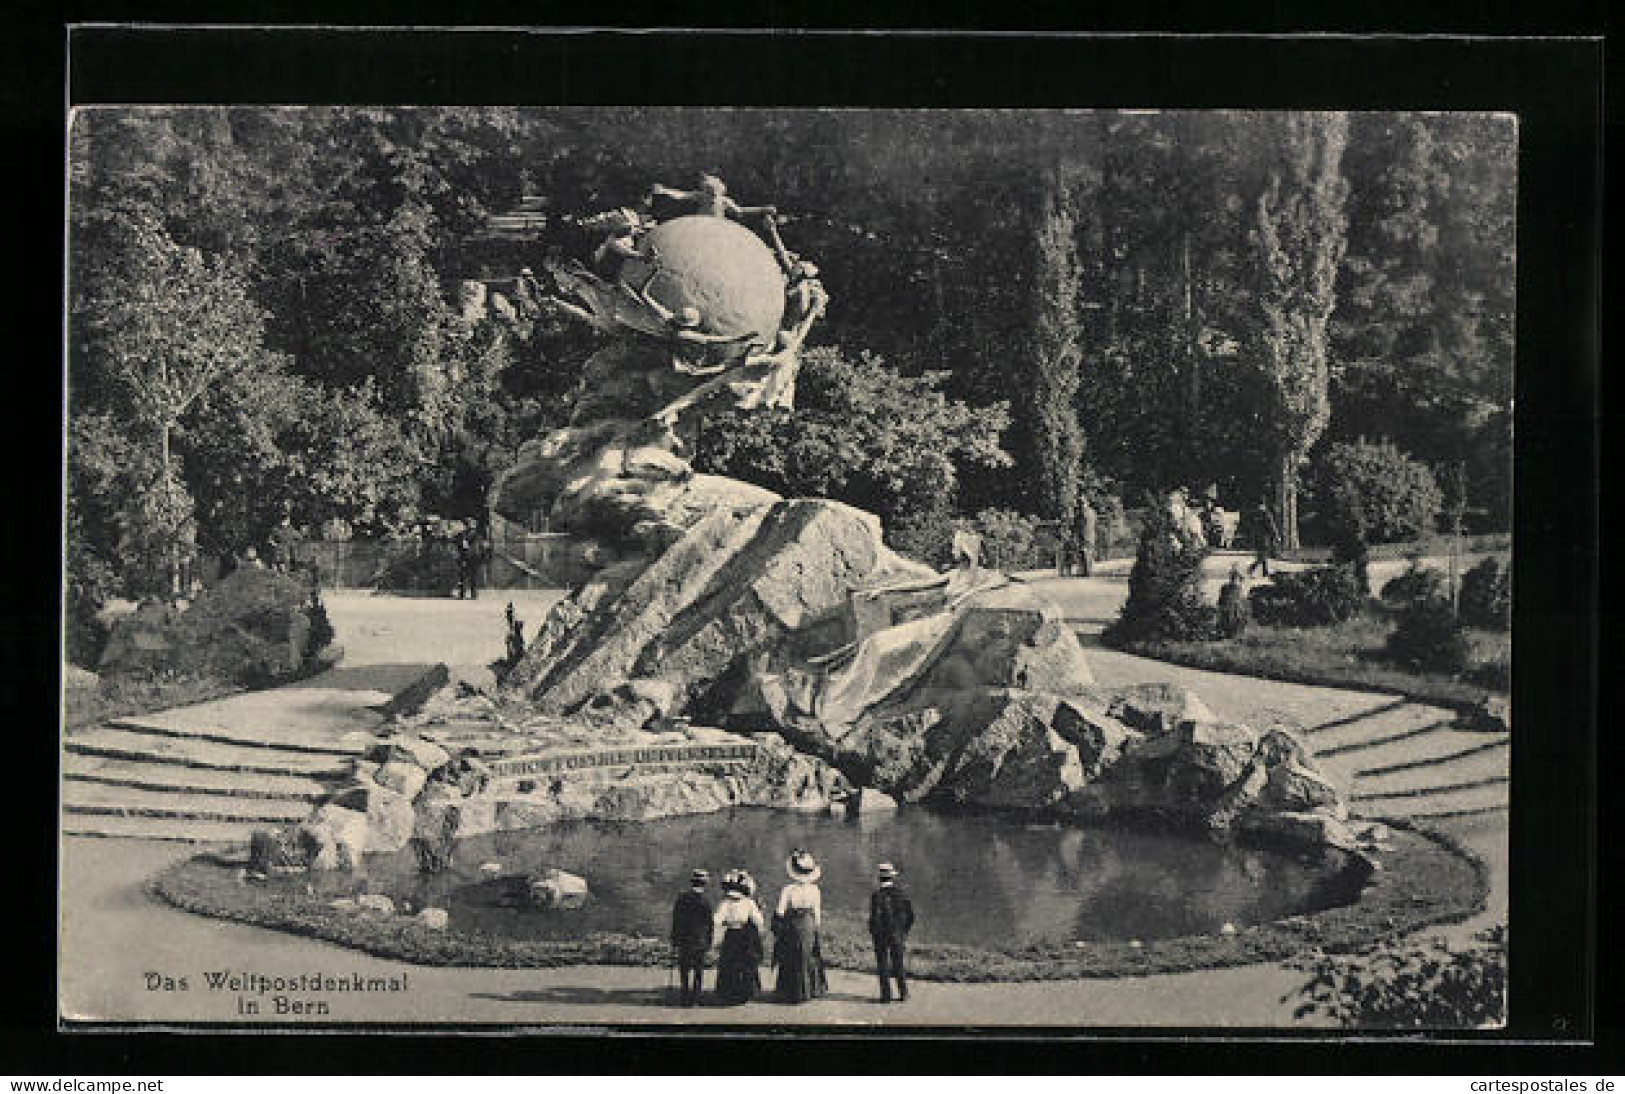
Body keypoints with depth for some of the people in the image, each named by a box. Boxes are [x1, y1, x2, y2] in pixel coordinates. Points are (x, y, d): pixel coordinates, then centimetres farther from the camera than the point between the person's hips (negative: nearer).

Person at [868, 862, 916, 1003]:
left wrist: (872, 934, -3)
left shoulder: (876, 896, -13)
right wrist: (904, 931, 14)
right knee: (899, 965, 11)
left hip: (881, 936, -3)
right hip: (898, 936, 3)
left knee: (883, 966, 5)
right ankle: (903, 993, 9)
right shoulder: (902, 894, -2)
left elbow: (874, 918, -16)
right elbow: (910, 915, 2)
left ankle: (886, 995, 3)